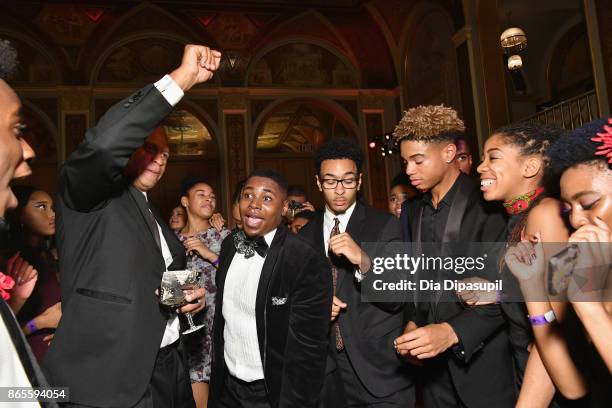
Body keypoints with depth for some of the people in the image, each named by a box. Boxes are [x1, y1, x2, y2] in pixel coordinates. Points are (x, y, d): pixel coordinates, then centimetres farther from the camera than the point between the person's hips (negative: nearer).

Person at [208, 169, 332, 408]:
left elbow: (307, 354, -19)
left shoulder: (308, 263, -22)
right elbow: (222, 315, 8)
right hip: (226, 388, 6)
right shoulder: (229, 245, -2)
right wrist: (216, 383, 11)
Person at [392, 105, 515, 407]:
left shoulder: (488, 206, -12)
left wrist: (453, 332, -27)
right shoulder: (412, 211, 7)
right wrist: (412, 324, -2)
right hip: (433, 361, 5)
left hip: (483, 359, -5)